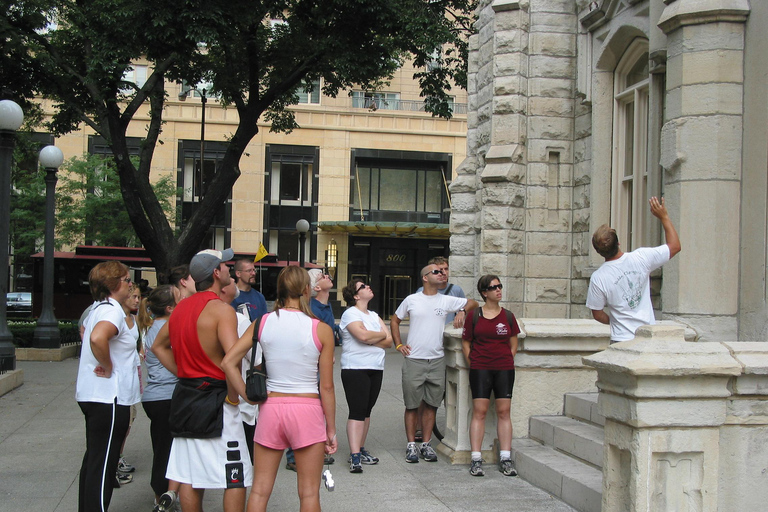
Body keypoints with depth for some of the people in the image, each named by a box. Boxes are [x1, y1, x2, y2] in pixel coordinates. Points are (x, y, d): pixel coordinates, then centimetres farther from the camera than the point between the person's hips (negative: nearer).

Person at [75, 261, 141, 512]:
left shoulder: (98, 308, 13)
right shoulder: (112, 310, -17)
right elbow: (97, 338, -38)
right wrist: (108, 367, -23)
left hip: (92, 396, 10)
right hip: (108, 397, -10)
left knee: (94, 460, 18)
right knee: (103, 465, -6)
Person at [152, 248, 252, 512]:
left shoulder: (182, 307, 10)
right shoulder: (221, 309, -15)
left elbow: (159, 346, 22)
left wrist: (183, 374, 15)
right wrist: (233, 396, -15)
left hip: (185, 396, 8)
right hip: (214, 400, -8)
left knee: (189, 478, 14)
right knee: (235, 478, 0)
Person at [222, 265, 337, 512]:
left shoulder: (262, 322, 0)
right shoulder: (321, 330, -6)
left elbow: (228, 362, -6)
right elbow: (326, 387, -4)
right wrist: (331, 429, 4)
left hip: (270, 408, 3)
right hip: (307, 409, -2)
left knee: (259, 490, 12)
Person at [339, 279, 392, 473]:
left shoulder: (374, 316, 17)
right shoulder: (350, 314, -6)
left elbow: (389, 341, 8)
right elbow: (363, 335, -23)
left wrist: (370, 339, -10)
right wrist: (382, 335, -4)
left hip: (376, 369, 7)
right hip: (355, 369, -7)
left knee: (367, 410, 10)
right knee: (357, 411, -12)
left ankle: (361, 450, 18)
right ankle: (354, 456, -15)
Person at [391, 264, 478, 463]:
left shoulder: (447, 301, 5)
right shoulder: (411, 300, 3)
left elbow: (472, 303, 17)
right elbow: (394, 320, 14)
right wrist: (398, 345, 5)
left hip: (437, 360, 2)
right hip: (413, 360, -2)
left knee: (431, 404, 7)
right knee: (412, 405, 2)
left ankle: (426, 444, 16)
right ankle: (411, 445, 11)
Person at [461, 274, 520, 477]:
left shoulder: (508, 316, 8)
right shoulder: (474, 316, 3)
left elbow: (513, 344, 14)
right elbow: (465, 342, 7)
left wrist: (508, 361, 3)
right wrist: (472, 364, -1)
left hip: (504, 369, 2)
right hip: (480, 369, -2)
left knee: (503, 412, 2)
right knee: (479, 411, -4)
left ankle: (505, 459, 8)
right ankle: (476, 460, -1)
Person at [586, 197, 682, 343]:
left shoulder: (598, 278, -13)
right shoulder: (640, 258, -10)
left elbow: (597, 314, -1)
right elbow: (675, 246, 4)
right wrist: (664, 217, 10)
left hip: (621, 340, -2)